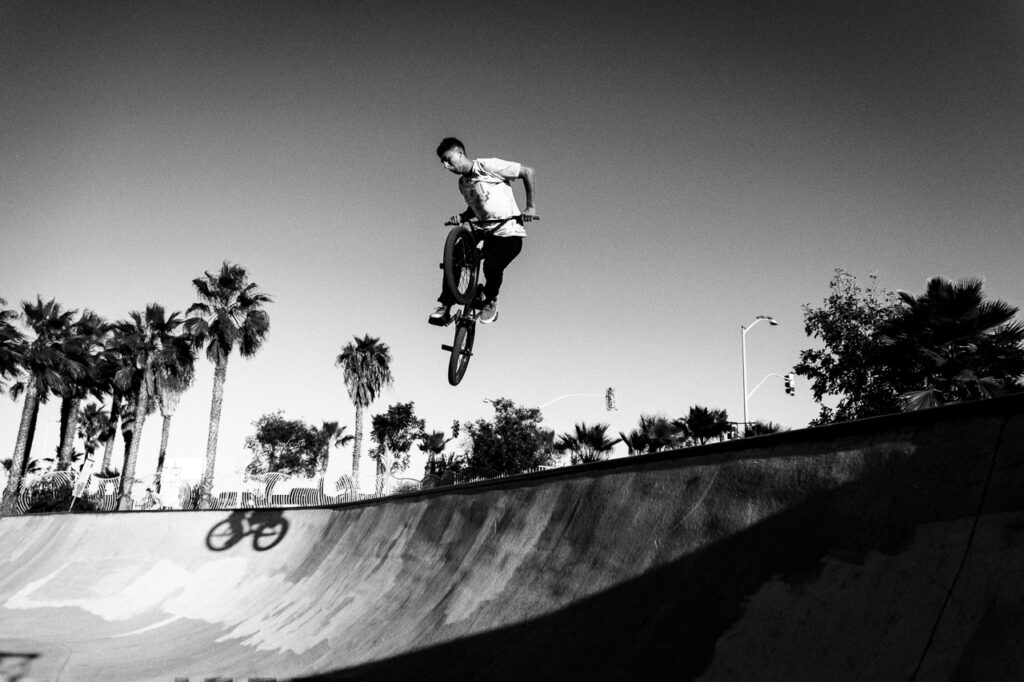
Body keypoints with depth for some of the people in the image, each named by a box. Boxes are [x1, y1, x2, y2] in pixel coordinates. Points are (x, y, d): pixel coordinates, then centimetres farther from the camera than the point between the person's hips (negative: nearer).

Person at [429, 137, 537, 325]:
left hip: (509, 233, -6)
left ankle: (490, 301, 1)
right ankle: (445, 307, -3)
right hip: (485, 233, 7)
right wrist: (461, 217, 1)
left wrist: (530, 206, -12)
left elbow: (527, 172, -8)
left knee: (491, 266, -30)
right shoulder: (462, 183, 11)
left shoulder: (489, 166, -12)